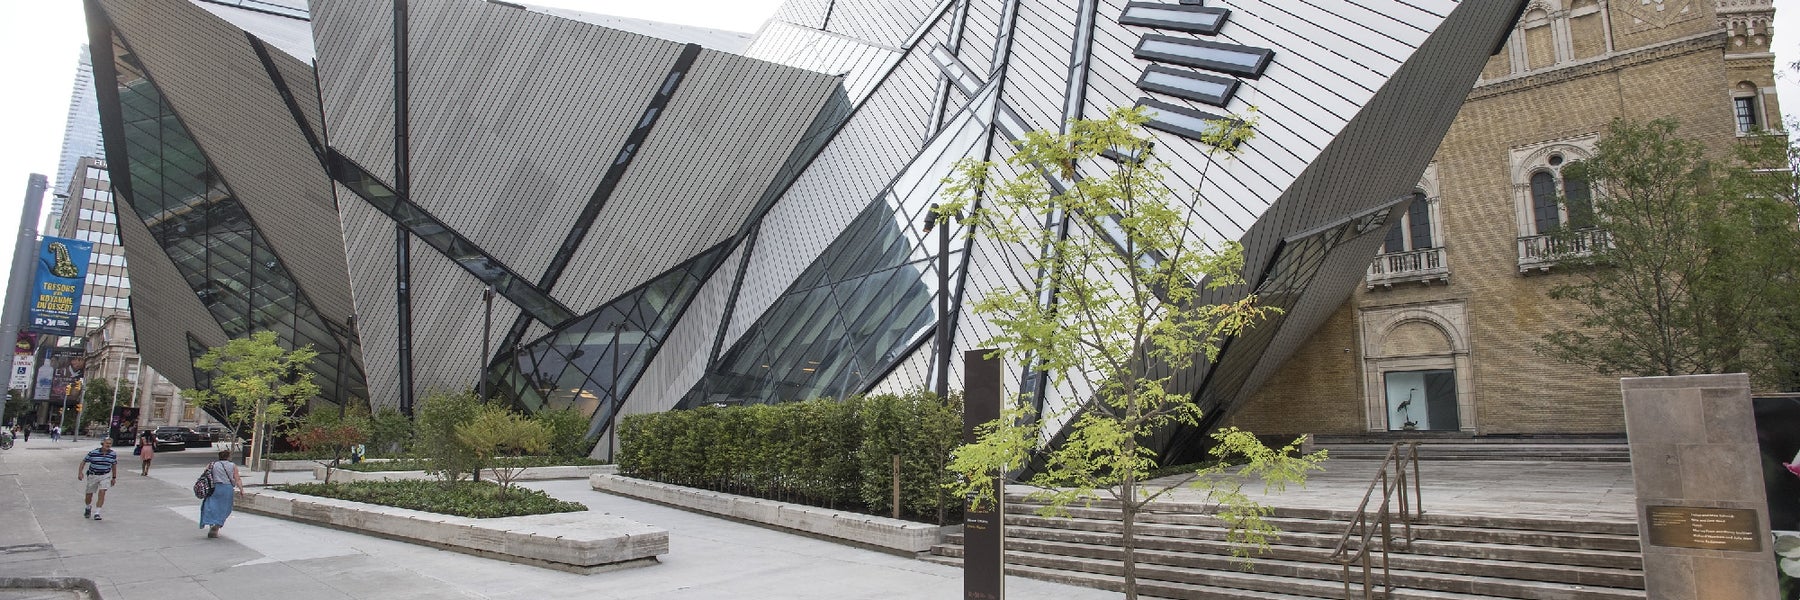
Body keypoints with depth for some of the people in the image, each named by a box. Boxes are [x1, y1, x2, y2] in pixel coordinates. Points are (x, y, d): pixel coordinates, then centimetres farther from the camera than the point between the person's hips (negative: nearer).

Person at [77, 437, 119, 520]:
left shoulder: (113, 454, -3)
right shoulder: (93, 453, -11)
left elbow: (114, 465, 10)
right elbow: (84, 462, -3)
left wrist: (114, 477, 14)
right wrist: (80, 472, -15)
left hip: (105, 476, 0)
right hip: (93, 476, 0)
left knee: (102, 493, -16)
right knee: (89, 495, 11)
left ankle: (96, 513, -9)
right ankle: (88, 508, 44)